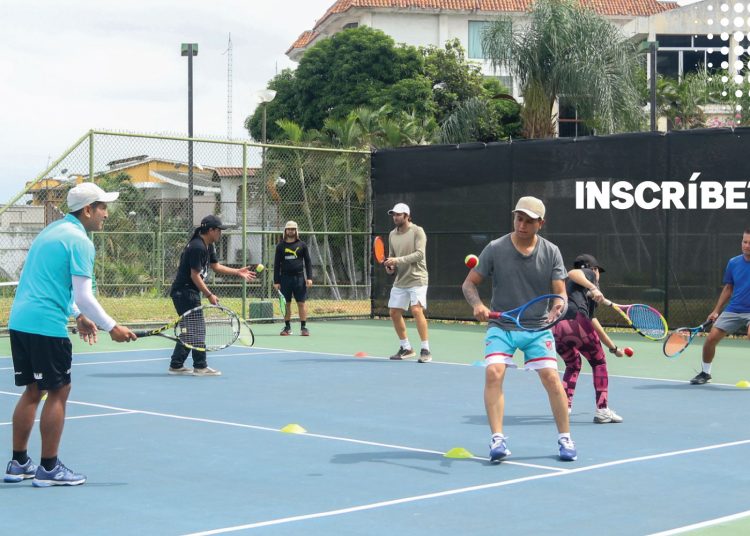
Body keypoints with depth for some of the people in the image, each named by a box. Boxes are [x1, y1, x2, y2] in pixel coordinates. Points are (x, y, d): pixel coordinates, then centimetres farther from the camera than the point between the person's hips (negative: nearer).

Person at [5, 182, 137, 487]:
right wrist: (112, 328, -8)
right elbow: (84, 296, -16)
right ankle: (49, 468, 3)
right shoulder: (80, 242, -11)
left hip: (19, 321, 9)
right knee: (58, 392, 0)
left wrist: (78, 316, 25)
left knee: (33, 390, 15)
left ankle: (18, 463, 19)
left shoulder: (52, 231, 18)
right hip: (47, 325, -9)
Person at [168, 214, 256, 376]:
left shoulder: (209, 246, 11)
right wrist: (209, 295, -21)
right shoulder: (197, 247, -21)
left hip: (189, 292, 11)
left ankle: (176, 365, 17)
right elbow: (195, 275, -22)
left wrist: (238, 272, 10)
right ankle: (200, 366, -1)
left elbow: (216, 266, 18)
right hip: (184, 291, -11)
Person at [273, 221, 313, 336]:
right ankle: (287, 327, 12)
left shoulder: (302, 245, 6)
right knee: (286, 304, 4)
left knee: (301, 303, -2)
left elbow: (308, 262, 5)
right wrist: (276, 281, 1)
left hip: (299, 278, -1)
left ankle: (303, 327, 2)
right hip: (285, 278, 1)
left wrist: (309, 278, -5)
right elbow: (276, 264, 7)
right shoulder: (280, 246, 7)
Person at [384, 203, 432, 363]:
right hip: (400, 280, 7)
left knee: (417, 310, -21)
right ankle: (406, 348, 22)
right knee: (394, 312, 5)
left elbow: (419, 254, -19)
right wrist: (390, 267, -1)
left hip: (417, 279, -7)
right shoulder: (392, 234, 11)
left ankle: (425, 350, -15)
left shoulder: (417, 231, -9)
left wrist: (398, 260, -23)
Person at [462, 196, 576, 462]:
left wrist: (558, 306, -28)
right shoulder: (495, 249, -6)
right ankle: (497, 439, -14)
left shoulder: (551, 252, -2)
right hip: (501, 325, -1)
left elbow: (560, 292, -4)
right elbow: (469, 283, -1)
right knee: (493, 373, -20)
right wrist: (477, 305, -21)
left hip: (538, 327, 1)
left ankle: (565, 438, 7)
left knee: (551, 377, -10)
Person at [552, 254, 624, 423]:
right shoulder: (589, 274, 18)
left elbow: (593, 323, 46)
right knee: (598, 362, 12)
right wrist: (593, 288, -19)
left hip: (555, 328, 8)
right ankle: (602, 410, 9)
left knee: (573, 365, 29)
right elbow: (573, 273, -6)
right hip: (575, 321, -8)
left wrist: (613, 347, 54)